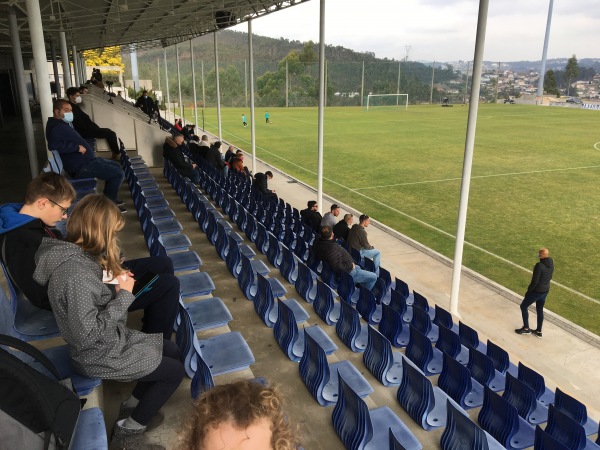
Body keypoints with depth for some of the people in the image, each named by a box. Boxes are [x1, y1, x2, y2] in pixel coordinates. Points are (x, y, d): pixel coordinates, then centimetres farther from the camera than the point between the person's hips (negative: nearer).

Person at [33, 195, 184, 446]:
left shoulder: (75, 254, -2)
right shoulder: (75, 272, -33)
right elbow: (87, 334, -32)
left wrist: (113, 281, -5)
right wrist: (123, 296, -25)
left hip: (108, 339, 9)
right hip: (99, 356, -9)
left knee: (173, 352, 17)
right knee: (175, 370, 3)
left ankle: (133, 403, 35)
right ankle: (130, 427, 20)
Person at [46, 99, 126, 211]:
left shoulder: (63, 125, 18)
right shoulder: (56, 128, -15)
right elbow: (53, 144, -34)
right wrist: (77, 147, -27)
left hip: (86, 161, 11)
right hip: (81, 167, -11)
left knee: (116, 166, 23)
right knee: (118, 173, -15)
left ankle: (108, 198, 26)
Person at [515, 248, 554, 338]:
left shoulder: (539, 265, -29)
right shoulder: (551, 263, -3)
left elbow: (534, 281, -25)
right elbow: (549, 277, 10)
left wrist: (528, 291, -10)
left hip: (537, 291, -8)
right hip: (545, 290, 8)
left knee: (523, 306, 12)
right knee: (540, 310, 21)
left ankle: (526, 328, 21)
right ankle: (539, 331, 32)